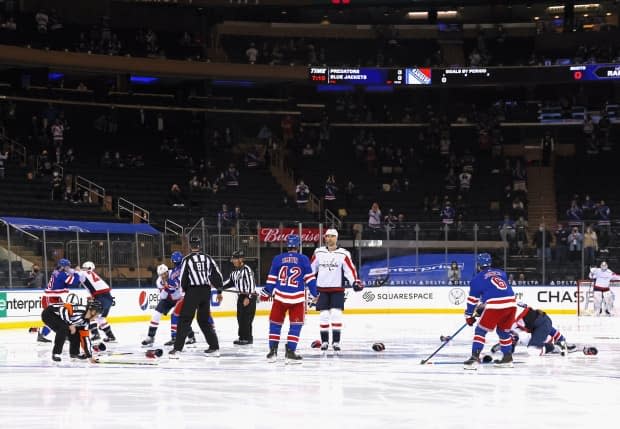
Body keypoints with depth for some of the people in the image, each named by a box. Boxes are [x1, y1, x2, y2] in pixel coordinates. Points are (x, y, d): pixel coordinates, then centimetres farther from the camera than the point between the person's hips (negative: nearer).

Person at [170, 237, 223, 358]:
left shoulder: (187, 259, -4)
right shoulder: (208, 258, 8)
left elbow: (183, 279, -3)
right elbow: (217, 275, 10)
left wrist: (185, 289, 17)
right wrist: (219, 291, 19)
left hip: (193, 291, -5)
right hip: (206, 291, 5)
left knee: (185, 320, -3)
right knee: (204, 320, 16)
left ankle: (177, 349, -10)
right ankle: (214, 348, 13)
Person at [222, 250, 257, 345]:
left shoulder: (246, 269, -15)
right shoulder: (235, 272, 13)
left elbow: (251, 284, -20)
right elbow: (230, 282, 20)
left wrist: (248, 297, -23)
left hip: (249, 296, -9)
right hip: (241, 296, 9)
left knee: (246, 318, -10)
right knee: (240, 317, 10)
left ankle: (248, 338, -6)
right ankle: (242, 337, 18)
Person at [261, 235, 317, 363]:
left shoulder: (278, 259, 4)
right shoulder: (303, 259, -1)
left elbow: (271, 279, 6)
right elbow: (310, 278, -1)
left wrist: (266, 293, 15)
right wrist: (314, 294, 7)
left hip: (280, 296, 2)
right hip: (297, 298, -2)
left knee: (275, 323, 14)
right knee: (296, 325, 6)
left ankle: (273, 351, 13)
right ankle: (290, 352, -1)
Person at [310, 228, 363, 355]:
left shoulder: (343, 254, -4)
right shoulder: (319, 252, 4)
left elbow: (350, 269, -10)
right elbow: (311, 268, 11)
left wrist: (355, 282, -23)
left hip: (337, 290, -2)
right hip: (322, 289, 2)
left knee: (336, 314, -10)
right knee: (323, 315, 0)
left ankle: (336, 342, -4)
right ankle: (324, 342, 11)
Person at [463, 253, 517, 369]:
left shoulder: (478, 278, 8)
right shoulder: (501, 273, 23)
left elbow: (473, 299, 8)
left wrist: (469, 315, 17)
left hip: (495, 306, -6)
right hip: (511, 304, 6)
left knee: (480, 331, 2)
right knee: (503, 331, 25)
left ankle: (475, 358, -10)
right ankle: (507, 358, 28)